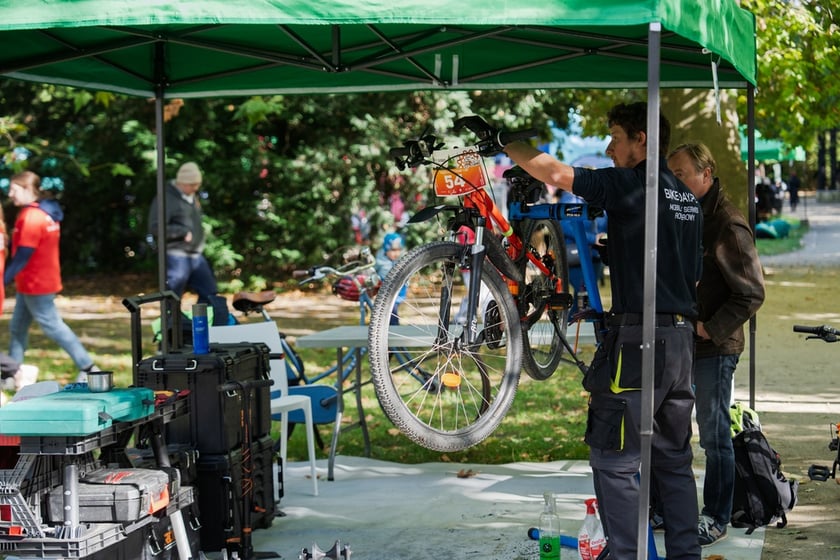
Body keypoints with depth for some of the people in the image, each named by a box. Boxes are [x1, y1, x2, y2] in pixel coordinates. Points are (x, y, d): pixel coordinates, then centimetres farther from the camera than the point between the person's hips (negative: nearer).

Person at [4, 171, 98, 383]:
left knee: (52, 325, -3)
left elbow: (22, 255, -23)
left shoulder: (31, 216, -20)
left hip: (36, 285, -10)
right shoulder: (46, 213, 9)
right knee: (17, 327, 13)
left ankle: (87, 367, 1)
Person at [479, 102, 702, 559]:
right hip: (682, 337, 9)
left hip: (639, 338, -9)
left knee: (614, 461, -3)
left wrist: (502, 144, -3)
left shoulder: (631, 185, -11)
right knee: (674, 460, 14)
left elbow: (554, 171, -15)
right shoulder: (686, 199, 14)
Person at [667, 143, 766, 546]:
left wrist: (710, 328, -17)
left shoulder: (728, 225, -13)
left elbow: (751, 293, -15)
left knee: (714, 436, 1)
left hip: (713, 349, -8)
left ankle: (716, 520, 11)